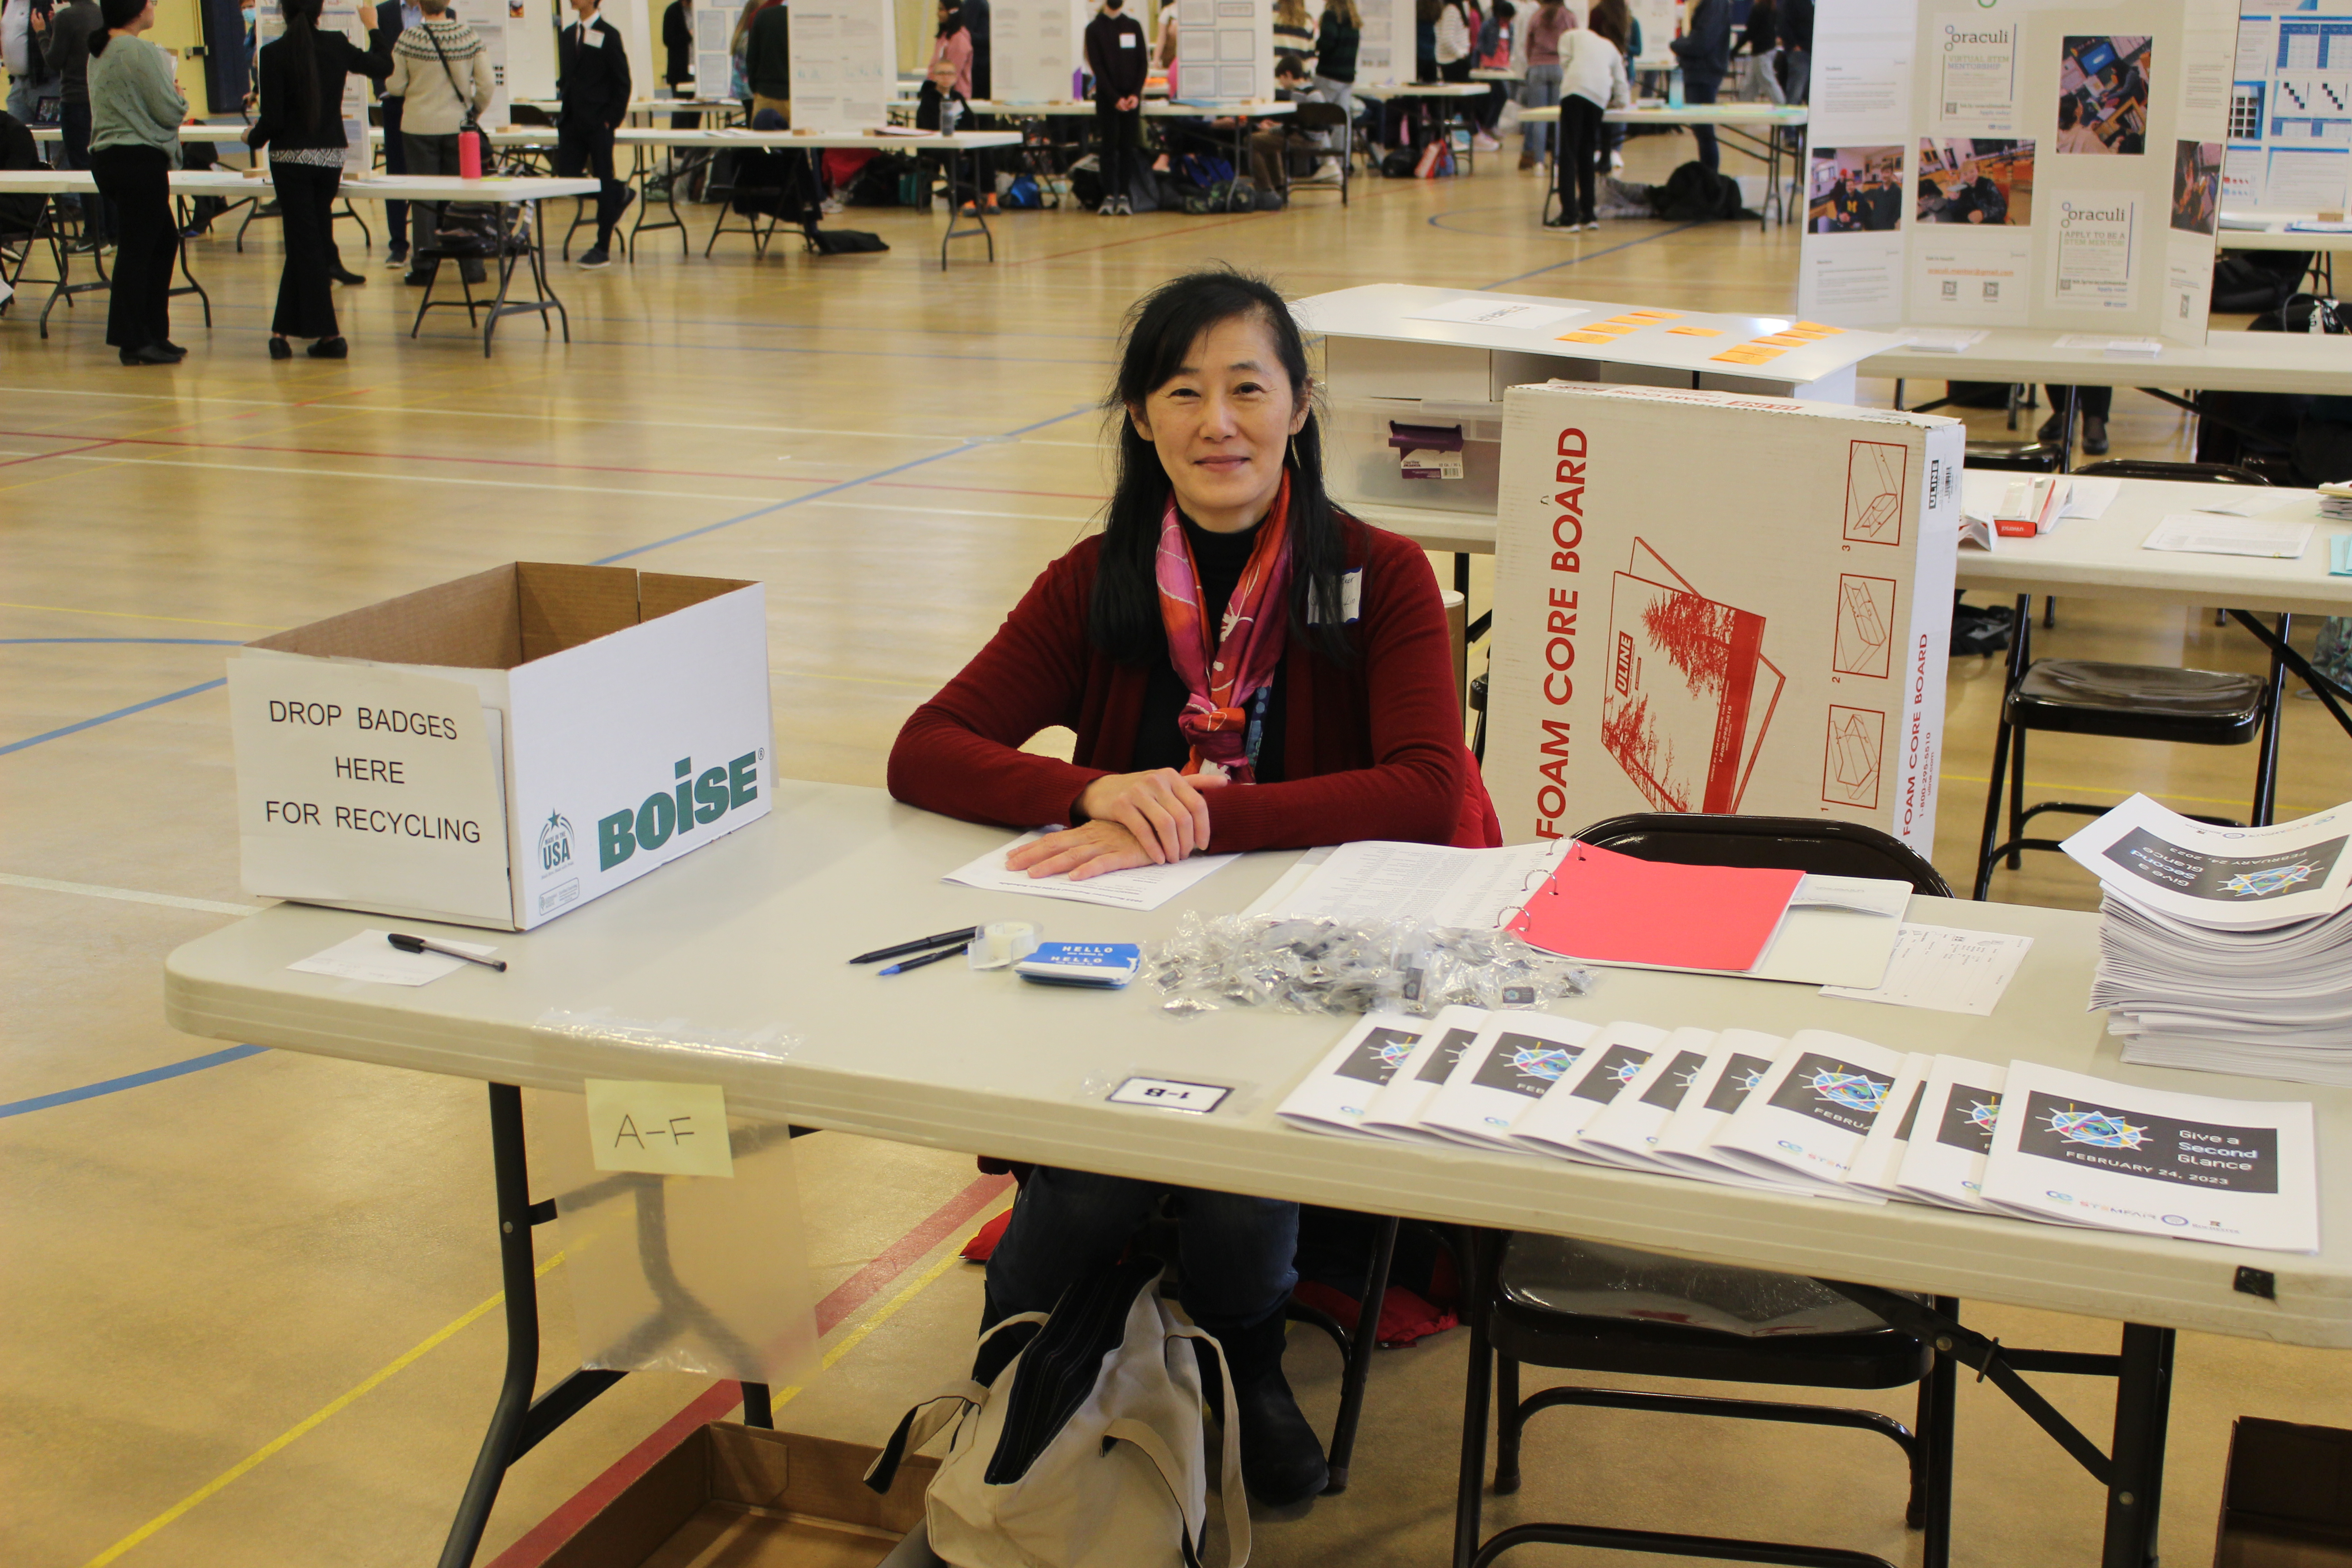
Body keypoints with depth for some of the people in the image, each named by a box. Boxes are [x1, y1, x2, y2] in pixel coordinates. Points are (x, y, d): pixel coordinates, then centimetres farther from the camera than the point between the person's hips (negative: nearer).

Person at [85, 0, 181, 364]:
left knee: (164, 241, 17)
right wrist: (180, 95, 6)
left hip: (107, 157, 9)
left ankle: (153, 332, 20)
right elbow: (169, 112, -14)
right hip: (140, 160, -9)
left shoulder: (99, 53, 14)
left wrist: (170, 96, 19)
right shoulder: (141, 52, -15)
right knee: (137, 249, -5)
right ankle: (133, 341, -1)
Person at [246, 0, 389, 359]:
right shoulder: (337, 45, 0)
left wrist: (252, 138, 10)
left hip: (290, 157, -4)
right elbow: (383, 67, 16)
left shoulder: (274, 53, -11)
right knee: (302, 243, 13)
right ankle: (282, 331, 14)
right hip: (331, 157, 4)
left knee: (305, 244, 1)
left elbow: (272, 120, -11)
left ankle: (329, 334, -2)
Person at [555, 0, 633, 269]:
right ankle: (621, 194, 25)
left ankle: (603, 249, 5)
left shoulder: (609, 35, -3)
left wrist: (612, 119, -12)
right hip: (572, 123, 6)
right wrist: (565, 112, 7)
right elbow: (565, 78, 19)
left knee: (603, 183, -1)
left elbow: (622, 83, -5)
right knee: (566, 179, 1)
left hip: (598, 123, -6)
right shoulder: (567, 35, 14)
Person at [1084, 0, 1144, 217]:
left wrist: (1136, 94, -7)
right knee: (1108, 146, -4)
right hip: (1107, 97, -2)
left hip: (1131, 96, 2)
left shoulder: (1134, 26, 10)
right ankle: (1109, 196, -3)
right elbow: (1097, 67, -4)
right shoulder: (1094, 28, 2)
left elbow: (1144, 62, 7)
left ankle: (1123, 195, 2)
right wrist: (1115, 98, -13)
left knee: (1128, 146, -1)